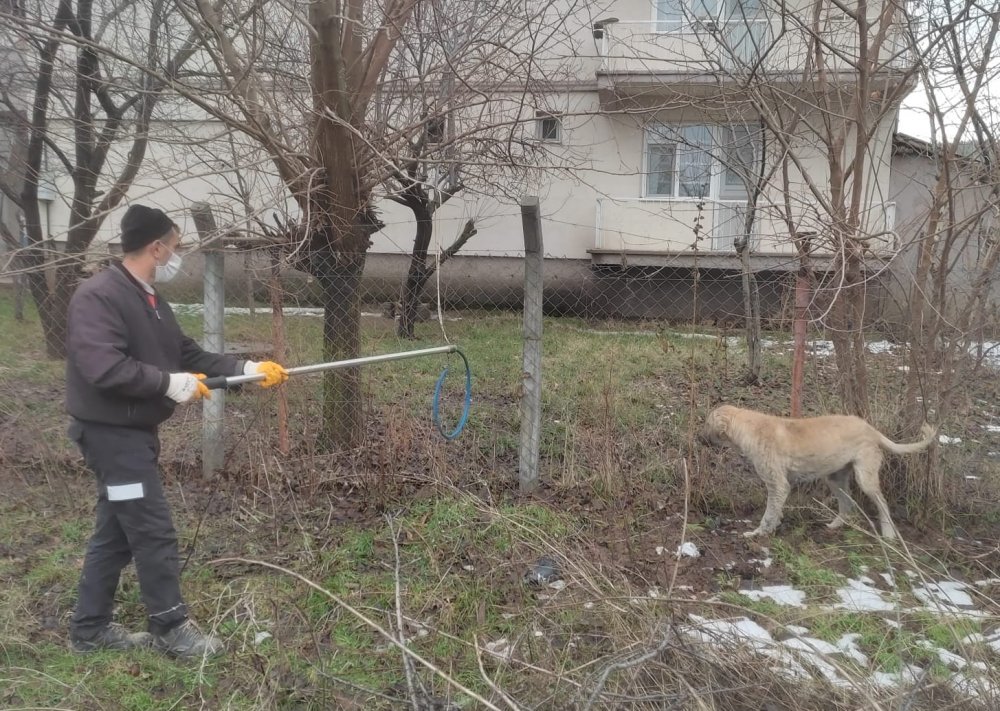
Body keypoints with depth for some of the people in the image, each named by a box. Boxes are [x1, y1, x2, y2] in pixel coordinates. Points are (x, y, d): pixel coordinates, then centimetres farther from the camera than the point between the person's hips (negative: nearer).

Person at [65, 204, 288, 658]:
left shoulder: (150, 301, 12)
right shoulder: (98, 296, -20)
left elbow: (188, 355, 14)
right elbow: (104, 369, -30)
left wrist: (245, 369, 5)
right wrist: (170, 384, -22)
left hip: (134, 431, 10)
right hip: (111, 433, -10)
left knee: (116, 532, 16)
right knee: (154, 532, -3)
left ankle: (90, 629, 29)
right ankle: (170, 628, 12)